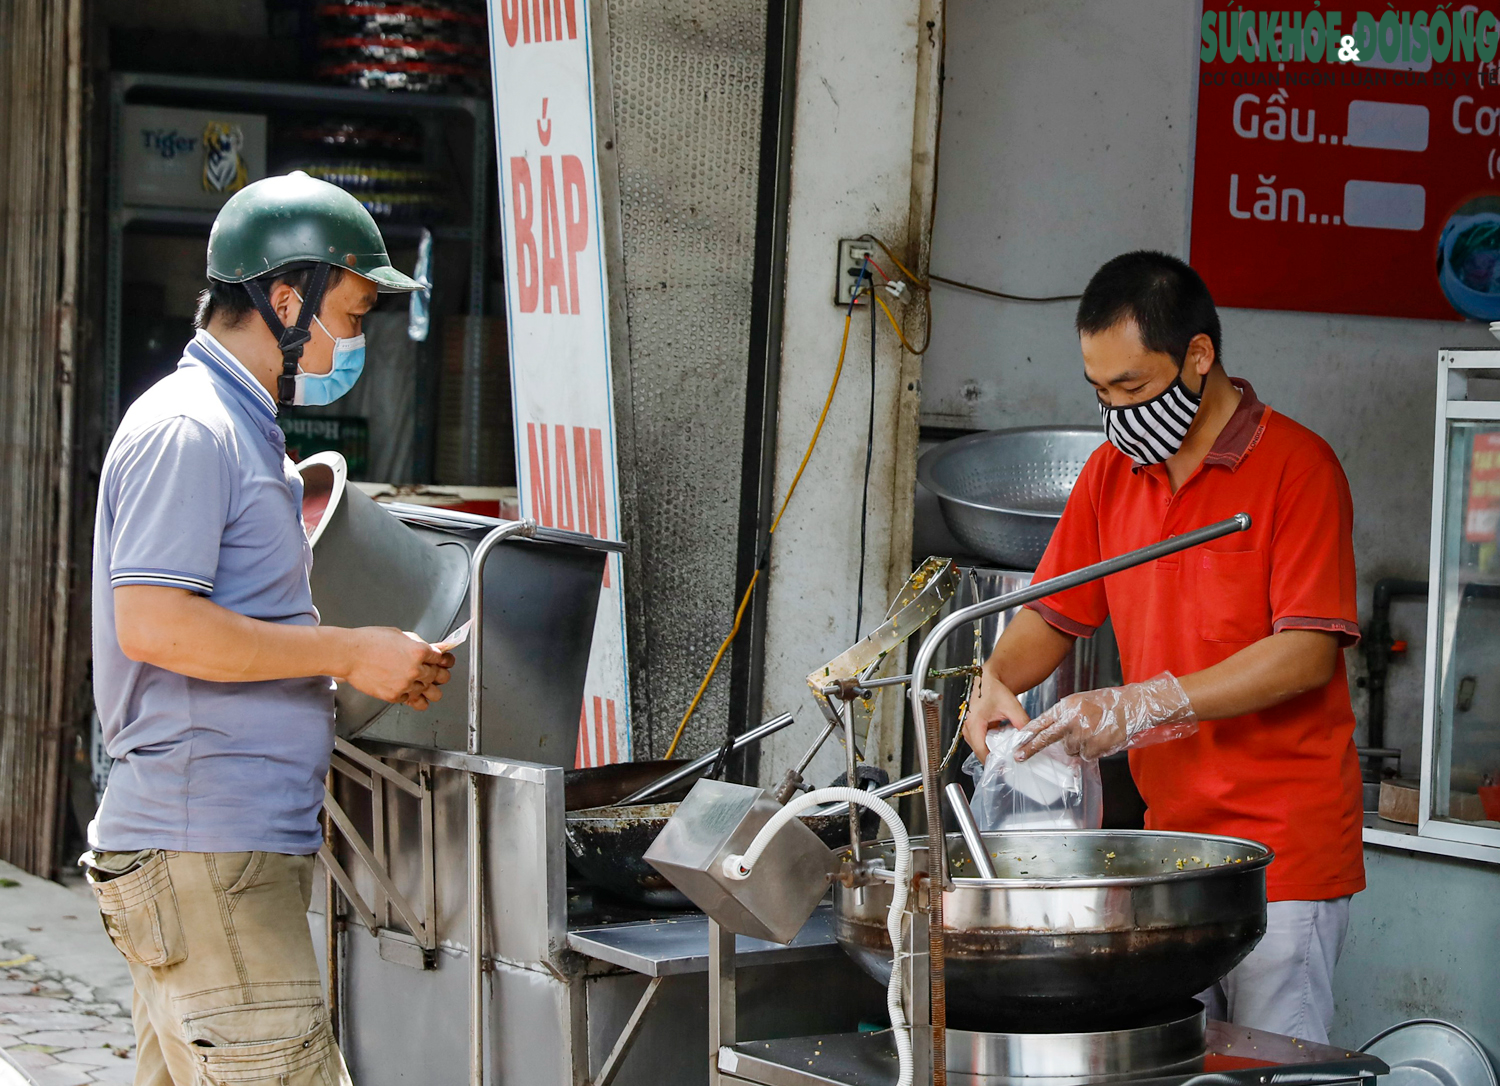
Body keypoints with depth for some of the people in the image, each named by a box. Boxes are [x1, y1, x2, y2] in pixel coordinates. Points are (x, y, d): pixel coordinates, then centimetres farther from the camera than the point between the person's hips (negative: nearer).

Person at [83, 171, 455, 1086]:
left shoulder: (241, 429, 22)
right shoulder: (186, 428, -11)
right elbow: (155, 625, -21)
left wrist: (381, 666, 15)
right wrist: (351, 652, -15)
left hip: (237, 853, 10)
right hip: (201, 852, -10)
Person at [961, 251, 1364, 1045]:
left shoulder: (1294, 466, -9)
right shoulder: (1112, 471, 12)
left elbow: (1308, 652, -15)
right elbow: (1054, 614, 17)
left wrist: (1144, 706, -21)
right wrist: (997, 680, -5)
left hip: (1285, 851, -6)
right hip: (1169, 832, 6)